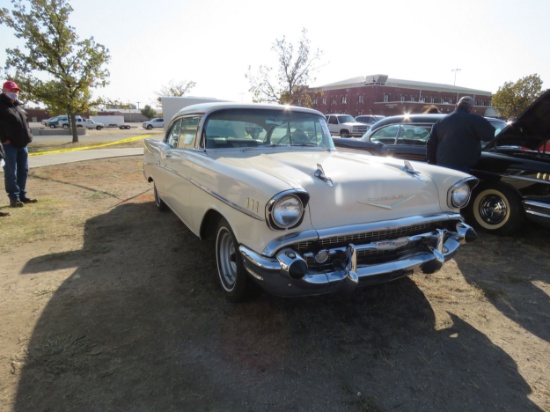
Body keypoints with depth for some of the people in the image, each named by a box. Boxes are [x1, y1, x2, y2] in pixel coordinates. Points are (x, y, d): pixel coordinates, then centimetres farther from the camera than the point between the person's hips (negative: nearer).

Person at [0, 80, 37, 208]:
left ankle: (22, 195, 20)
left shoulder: (18, 106, 20)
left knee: (23, 171, 11)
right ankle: (14, 198, 1)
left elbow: (25, 122, 25)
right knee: (11, 172, -4)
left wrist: (28, 136, 12)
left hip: (22, 144, 8)